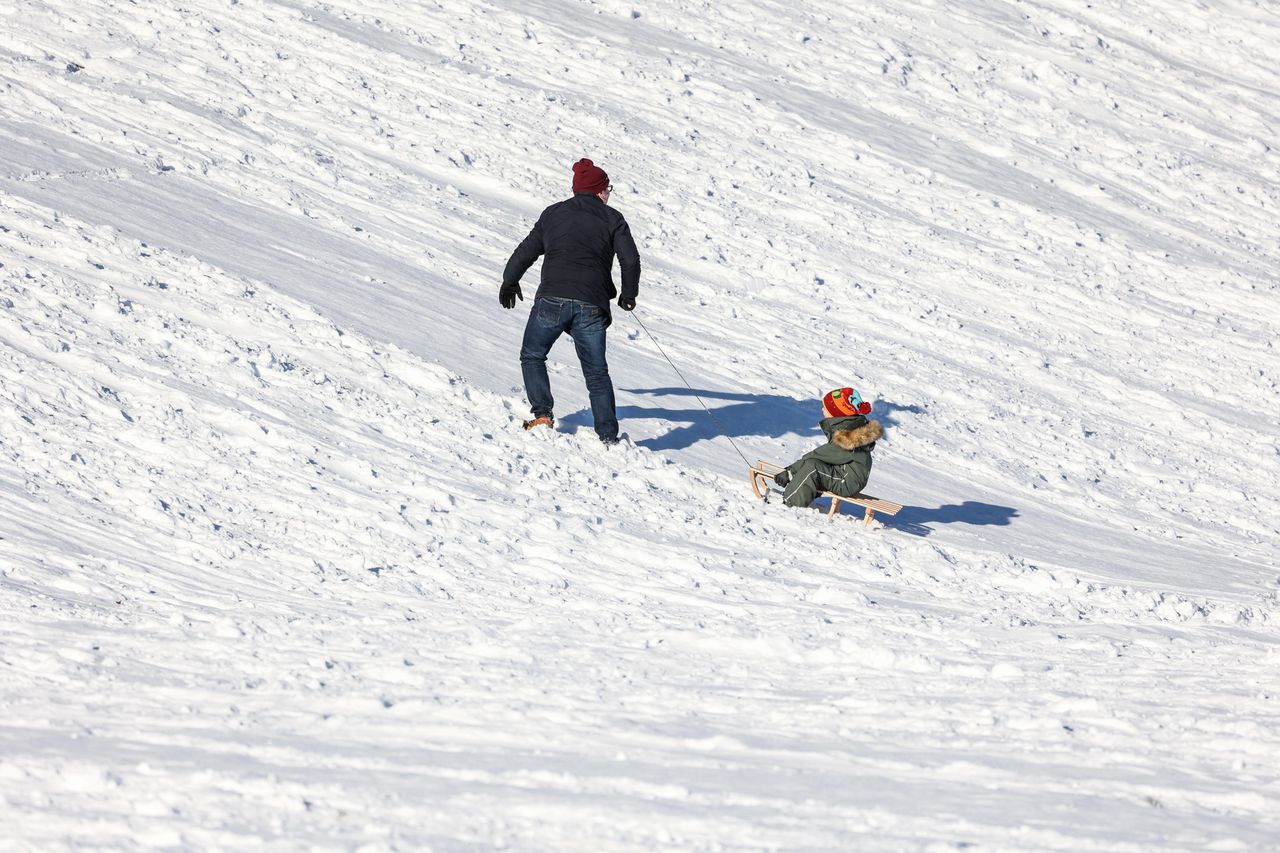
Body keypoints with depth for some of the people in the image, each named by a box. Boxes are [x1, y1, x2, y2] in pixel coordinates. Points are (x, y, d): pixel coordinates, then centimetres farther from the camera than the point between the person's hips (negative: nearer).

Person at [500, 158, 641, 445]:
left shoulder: (553, 213, 14)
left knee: (532, 356, 19)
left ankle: (542, 415, 4)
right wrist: (628, 294, 19)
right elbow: (630, 260, 3)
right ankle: (608, 435, 4)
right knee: (596, 372, 10)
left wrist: (509, 281, 29)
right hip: (592, 307, 0)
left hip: (552, 300, 0)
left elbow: (527, 251, 15)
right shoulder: (612, 218, 10)